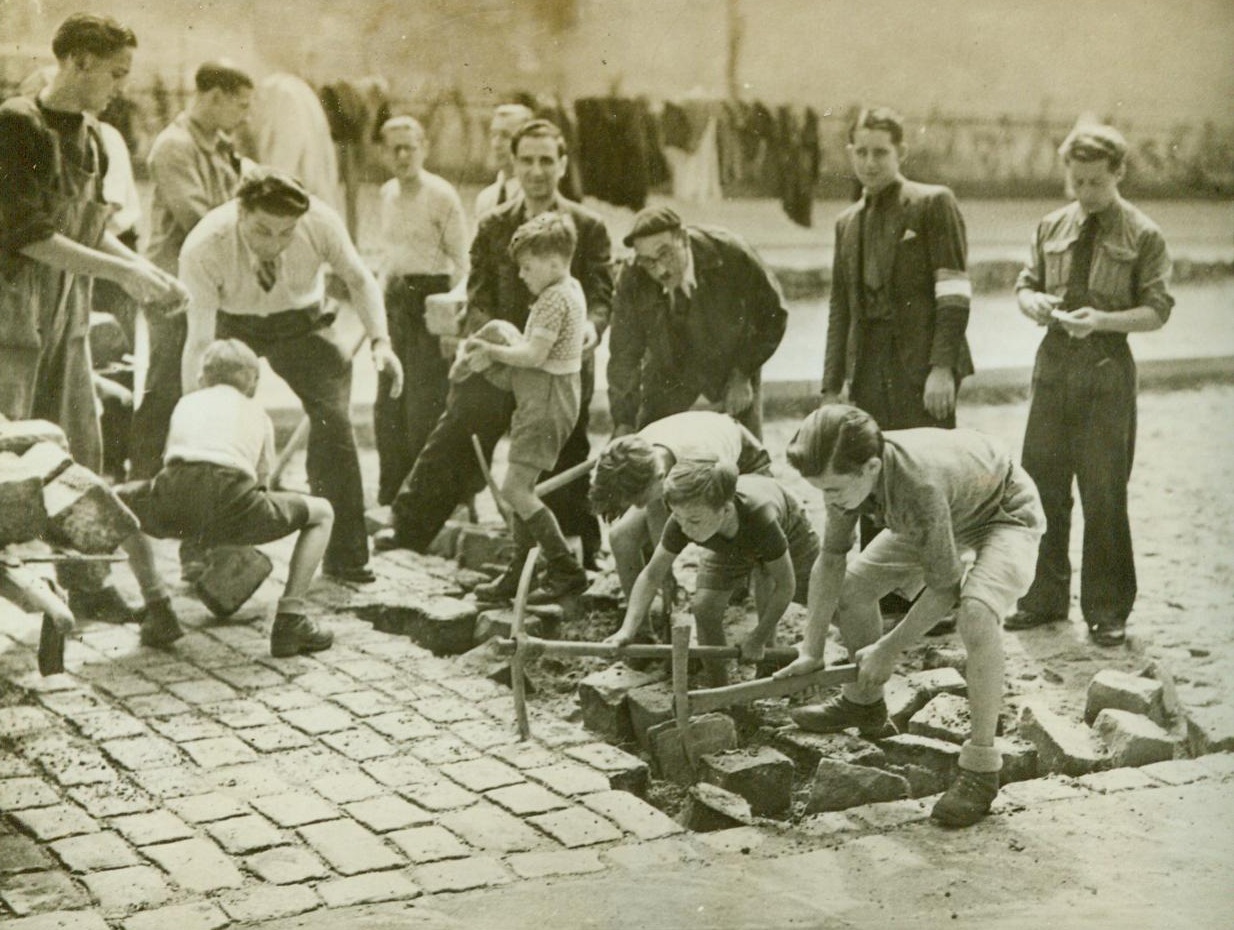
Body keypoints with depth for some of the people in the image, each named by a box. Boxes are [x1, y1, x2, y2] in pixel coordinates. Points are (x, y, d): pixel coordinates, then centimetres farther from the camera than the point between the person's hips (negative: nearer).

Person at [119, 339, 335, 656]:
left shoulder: (187, 403, 35)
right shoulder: (257, 413, 32)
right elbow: (261, 477, 38)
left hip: (174, 505, 2)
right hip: (231, 503, -2)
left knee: (119, 500, 37)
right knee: (322, 512, 23)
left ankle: (158, 609, 26)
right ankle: (290, 620, 10)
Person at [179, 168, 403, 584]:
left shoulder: (321, 223, -27)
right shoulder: (202, 249, -32)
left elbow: (359, 279, -6)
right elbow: (200, 340, -28)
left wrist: (380, 341, -18)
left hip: (300, 322, 1)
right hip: (231, 326, -1)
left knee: (333, 418, -14)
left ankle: (345, 558, -3)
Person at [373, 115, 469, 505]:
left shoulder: (441, 195, -8)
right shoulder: (388, 193, 13)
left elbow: (460, 262, -8)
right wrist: (382, 296, 17)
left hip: (431, 297, -7)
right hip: (396, 298, 7)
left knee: (424, 406, -7)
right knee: (387, 404, 6)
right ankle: (390, 496, 17)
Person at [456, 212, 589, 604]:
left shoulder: (555, 297, -16)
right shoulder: (569, 291, 16)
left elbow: (534, 354, -22)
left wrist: (492, 351, -9)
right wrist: (493, 348, 4)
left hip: (546, 399, -11)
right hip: (543, 399, 11)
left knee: (515, 487, -10)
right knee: (522, 487, 13)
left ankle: (566, 571, -7)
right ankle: (518, 572, 19)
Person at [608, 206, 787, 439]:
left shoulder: (729, 255, -28)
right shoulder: (632, 284, -24)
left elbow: (772, 314, -13)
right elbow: (624, 356, -15)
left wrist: (742, 374, -14)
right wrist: (624, 425, -20)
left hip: (733, 361, -1)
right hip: (670, 371, 1)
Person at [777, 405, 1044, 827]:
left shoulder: (919, 485, -43)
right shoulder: (849, 472, -22)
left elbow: (942, 587, -32)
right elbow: (831, 559, -9)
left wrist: (887, 651, -22)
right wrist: (812, 649, -9)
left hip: (1005, 515, -8)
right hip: (944, 517, 8)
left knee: (976, 614, -33)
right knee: (853, 583, 3)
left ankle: (981, 766, -22)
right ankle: (864, 703, 28)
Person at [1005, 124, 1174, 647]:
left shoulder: (1143, 236, -2)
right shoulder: (1051, 228, 11)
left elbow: (1157, 310, -4)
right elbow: (1026, 284, 18)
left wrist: (1102, 320, -20)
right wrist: (1032, 301, -6)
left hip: (1106, 371, -4)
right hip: (1053, 363, 4)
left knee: (1103, 494, -1)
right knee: (1042, 485, 8)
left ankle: (1107, 611, 11)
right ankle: (1046, 597, 22)